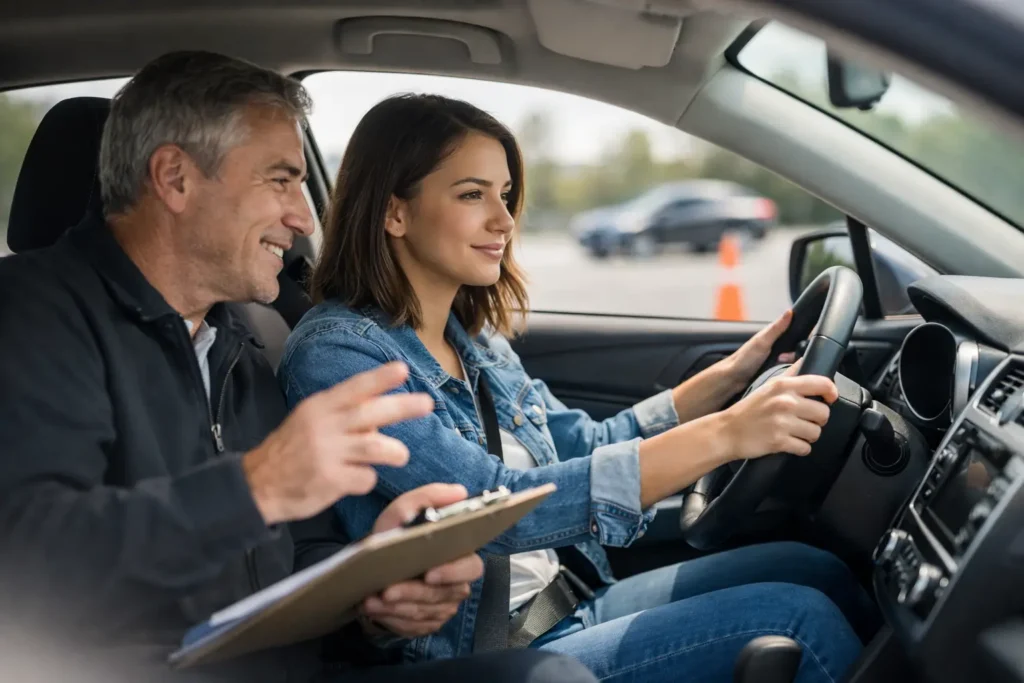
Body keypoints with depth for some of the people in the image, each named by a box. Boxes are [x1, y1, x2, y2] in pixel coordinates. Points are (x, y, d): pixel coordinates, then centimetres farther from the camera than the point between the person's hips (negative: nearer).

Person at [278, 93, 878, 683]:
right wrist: (721, 435, -31)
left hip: (571, 605, 8)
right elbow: (496, 506, -27)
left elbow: (588, 447, 17)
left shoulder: (472, 337, 7)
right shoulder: (335, 355, -17)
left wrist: (728, 377, 5)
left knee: (817, 571, 0)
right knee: (797, 619, -14)